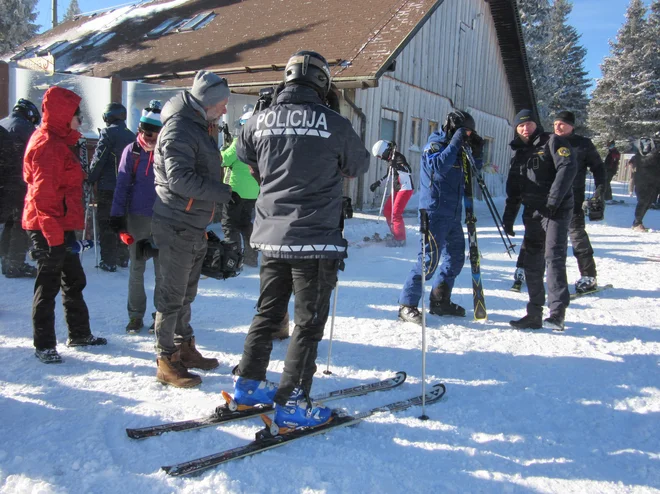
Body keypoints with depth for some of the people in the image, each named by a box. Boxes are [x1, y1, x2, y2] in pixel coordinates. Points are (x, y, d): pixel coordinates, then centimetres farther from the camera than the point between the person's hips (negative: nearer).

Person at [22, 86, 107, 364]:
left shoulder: (58, 141, 15)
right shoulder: (48, 144, -17)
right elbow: (43, 194, -23)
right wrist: (54, 236, -24)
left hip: (61, 226, 10)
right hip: (49, 228, -10)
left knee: (74, 281, 17)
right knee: (48, 285, -1)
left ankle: (79, 334, 29)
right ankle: (44, 345, 10)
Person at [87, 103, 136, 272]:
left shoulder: (108, 133, -9)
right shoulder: (131, 136, 10)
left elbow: (98, 159, -12)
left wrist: (91, 179, -2)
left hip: (107, 186, -6)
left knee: (106, 223, -1)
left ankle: (109, 261, -1)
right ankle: (123, 257, 22)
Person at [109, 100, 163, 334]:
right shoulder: (132, 150, -1)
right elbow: (122, 184, -2)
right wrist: (117, 216, -8)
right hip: (137, 217, 1)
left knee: (163, 270, 6)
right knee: (136, 268, 10)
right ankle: (136, 315, 21)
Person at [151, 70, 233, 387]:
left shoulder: (202, 127, 14)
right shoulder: (178, 129, -17)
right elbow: (180, 178, -27)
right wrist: (226, 193, -25)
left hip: (196, 227, 10)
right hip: (176, 226, -9)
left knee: (186, 292, 18)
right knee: (173, 295, -1)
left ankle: (184, 347, 31)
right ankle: (166, 361, 9)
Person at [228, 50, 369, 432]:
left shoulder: (260, 122, 2)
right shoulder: (334, 124, -10)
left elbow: (244, 156, 21)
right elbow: (359, 165, 7)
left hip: (271, 236, 5)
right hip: (316, 239, -5)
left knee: (268, 312, 19)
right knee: (309, 323, 5)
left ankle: (249, 385, 29)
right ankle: (292, 404, 9)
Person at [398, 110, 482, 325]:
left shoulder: (455, 149, 16)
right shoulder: (434, 144, -7)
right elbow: (438, 166, -26)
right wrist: (456, 142, -21)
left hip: (453, 213, 9)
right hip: (435, 212, -9)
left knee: (455, 257, 13)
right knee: (429, 258, -13)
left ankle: (440, 301, 25)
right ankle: (407, 304, -6)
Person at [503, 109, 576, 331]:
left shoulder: (552, 142, 0)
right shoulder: (520, 153, 19)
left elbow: (568, 167, -15)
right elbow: (513, 190, 20)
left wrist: (554, 199, -23)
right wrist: (508, 217, 12)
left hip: (556, 211, -7)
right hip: (533, 214, 7)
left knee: (554, 257, -16)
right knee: (532, 263, 4)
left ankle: (557, 313, -15)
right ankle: (535, 314, 10)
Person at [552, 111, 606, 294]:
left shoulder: (583, 144, 2)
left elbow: (598, 168, 7)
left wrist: (600, 190, -3)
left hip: (572, 199, -4)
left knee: (577, 234, -6)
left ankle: (588, 276, 2)